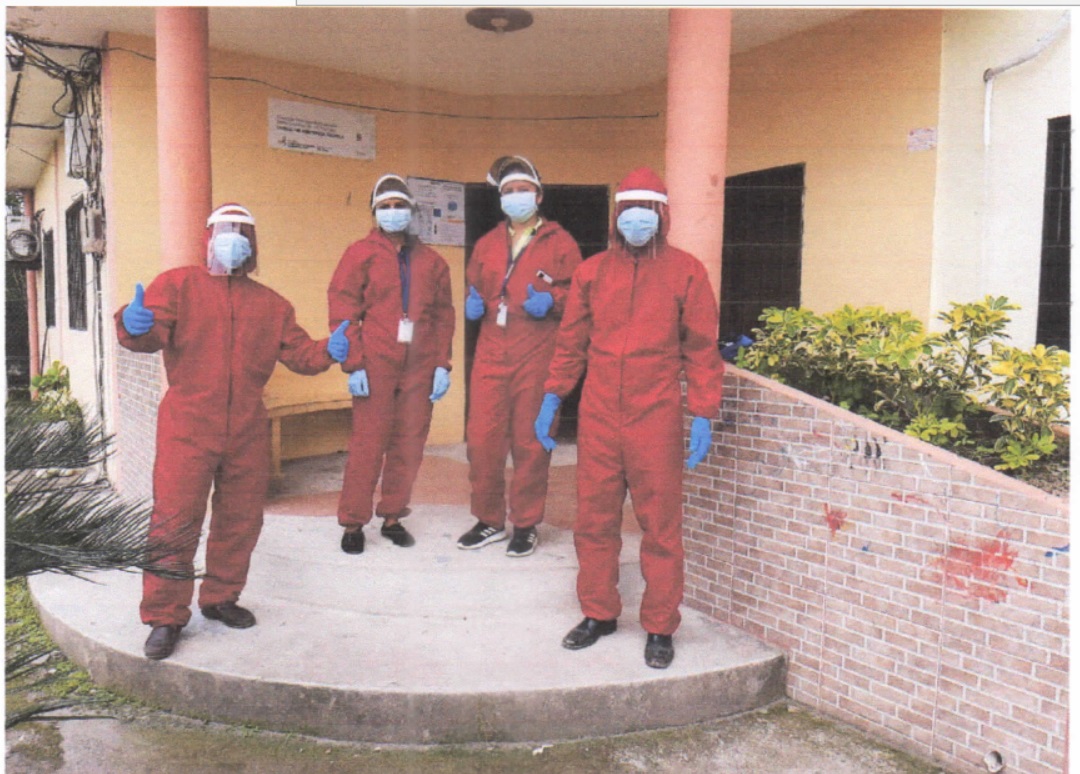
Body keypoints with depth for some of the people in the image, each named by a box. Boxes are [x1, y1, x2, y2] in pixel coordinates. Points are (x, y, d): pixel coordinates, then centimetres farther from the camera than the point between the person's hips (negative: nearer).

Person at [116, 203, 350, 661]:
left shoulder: (270, 304, 16)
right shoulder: (178, 285, 5)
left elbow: (298, 352, 11)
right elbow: (152, 332, -9)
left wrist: (327, 352, -9)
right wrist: (133, 325, -32)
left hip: (248, 431, 4)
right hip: (188, 428, -4)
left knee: (240, 520, 13)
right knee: (174, 523, -5)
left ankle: (220, 598, 31)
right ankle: (165, 617, 8)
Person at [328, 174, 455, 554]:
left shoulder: (431, 261, 14)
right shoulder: (361, 254, 5)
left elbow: (443, 315, 13)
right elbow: (342, 311, -1)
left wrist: (442, 363, 5)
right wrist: (354, 364, -9)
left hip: (419, 368, 3)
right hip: (375, 366, -3)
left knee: (409, 445, 6)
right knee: (368, 444, -2)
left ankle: (393, 517, 20)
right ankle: (353, 523, 10)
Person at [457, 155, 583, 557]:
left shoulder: (560, 243, 6)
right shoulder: (487, 244, 18)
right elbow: (474, 287, 28)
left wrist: (551, 301, -16)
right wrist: (473, 303, 6)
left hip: (537, 358, -4)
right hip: (491, 356, 4)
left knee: (531, 442, 2)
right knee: (481, 438, 1)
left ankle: (526, 524, 17)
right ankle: (489, 520, 18)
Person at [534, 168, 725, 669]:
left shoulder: (686, 272, 3)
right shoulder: (592, 271, 11)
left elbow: (701, 350, 2)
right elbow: (571, 342, 14)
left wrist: (702, 415, -5)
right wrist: (552, 397, 6)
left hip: (656, 420, -3)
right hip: (597, 418, 3)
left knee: (660, 525, 4)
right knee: (594, 519, 9)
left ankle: (659, 627, 18)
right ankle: (599, 613, 27)